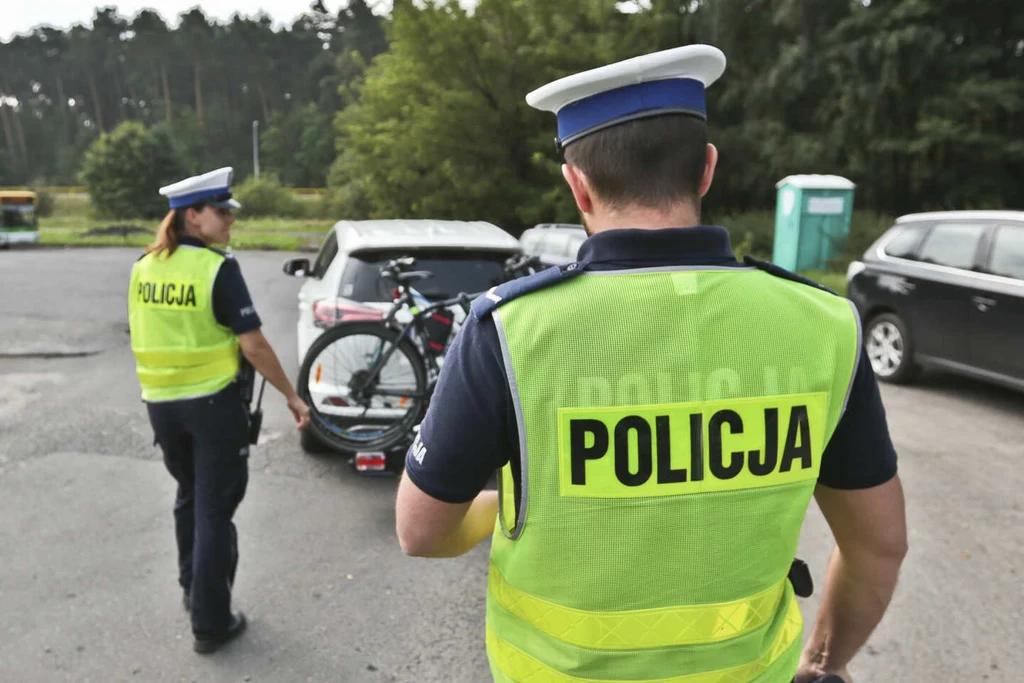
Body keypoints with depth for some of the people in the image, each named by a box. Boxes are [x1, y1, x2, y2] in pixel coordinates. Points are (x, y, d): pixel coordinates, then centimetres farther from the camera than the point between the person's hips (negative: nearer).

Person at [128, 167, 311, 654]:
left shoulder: (144, 267, 4)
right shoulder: (217, 267, -17)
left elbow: (145, 338, 12)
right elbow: (253, 344, -19)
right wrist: (291, 395, -10)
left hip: (161, 403, 7)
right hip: (214, 402, -6)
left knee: (189, 497, 25)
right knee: (215, 509, 5)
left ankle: (192, 589, 40)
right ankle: (211, 622, 15)